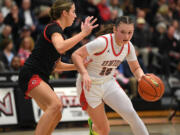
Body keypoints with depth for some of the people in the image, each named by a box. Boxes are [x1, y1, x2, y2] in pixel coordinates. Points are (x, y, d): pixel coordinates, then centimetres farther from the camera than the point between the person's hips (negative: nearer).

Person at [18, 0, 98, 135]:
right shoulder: (54, 28, -10)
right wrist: (83, 33, -28)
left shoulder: (57, 31, 20)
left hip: (40, 79, 10)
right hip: (30, 75, -10)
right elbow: (60, 48, -34)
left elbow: (56, 65, 27)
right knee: (55, 104, -29)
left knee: (56, 115, 8)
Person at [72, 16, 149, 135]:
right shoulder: (103, 42, -27)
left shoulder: (128, 46, -6)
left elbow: (136, 68, 6)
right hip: (90, 85, -5)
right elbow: (76, 55, -29)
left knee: (130, 113, -18)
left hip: (109, 83, 5)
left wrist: (141, 77, -17)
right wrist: (84, 74, -45)